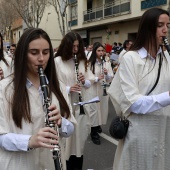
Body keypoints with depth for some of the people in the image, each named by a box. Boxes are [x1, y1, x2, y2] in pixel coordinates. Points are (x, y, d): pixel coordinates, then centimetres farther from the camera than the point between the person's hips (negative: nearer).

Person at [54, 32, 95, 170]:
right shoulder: (57, 61, -6)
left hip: (81, 104, 5)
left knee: (80, 134, 13)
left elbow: (91, 81, 10)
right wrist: (68, 89, -23)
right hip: (64, 104, -4)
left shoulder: (82, 60, 8)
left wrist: (84, 81, -12)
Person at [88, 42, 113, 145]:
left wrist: (107, 74, -15)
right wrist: (97, 78, -24)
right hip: (93, 90, -4)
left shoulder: (107, 63, 6)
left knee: (103, 108, 14)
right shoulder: (90, 63, -7)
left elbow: (111, 78, 5)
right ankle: (94, 132, 12)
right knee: (94, 109, -1)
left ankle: (98, 125, 40)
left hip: (104, 90, 4)